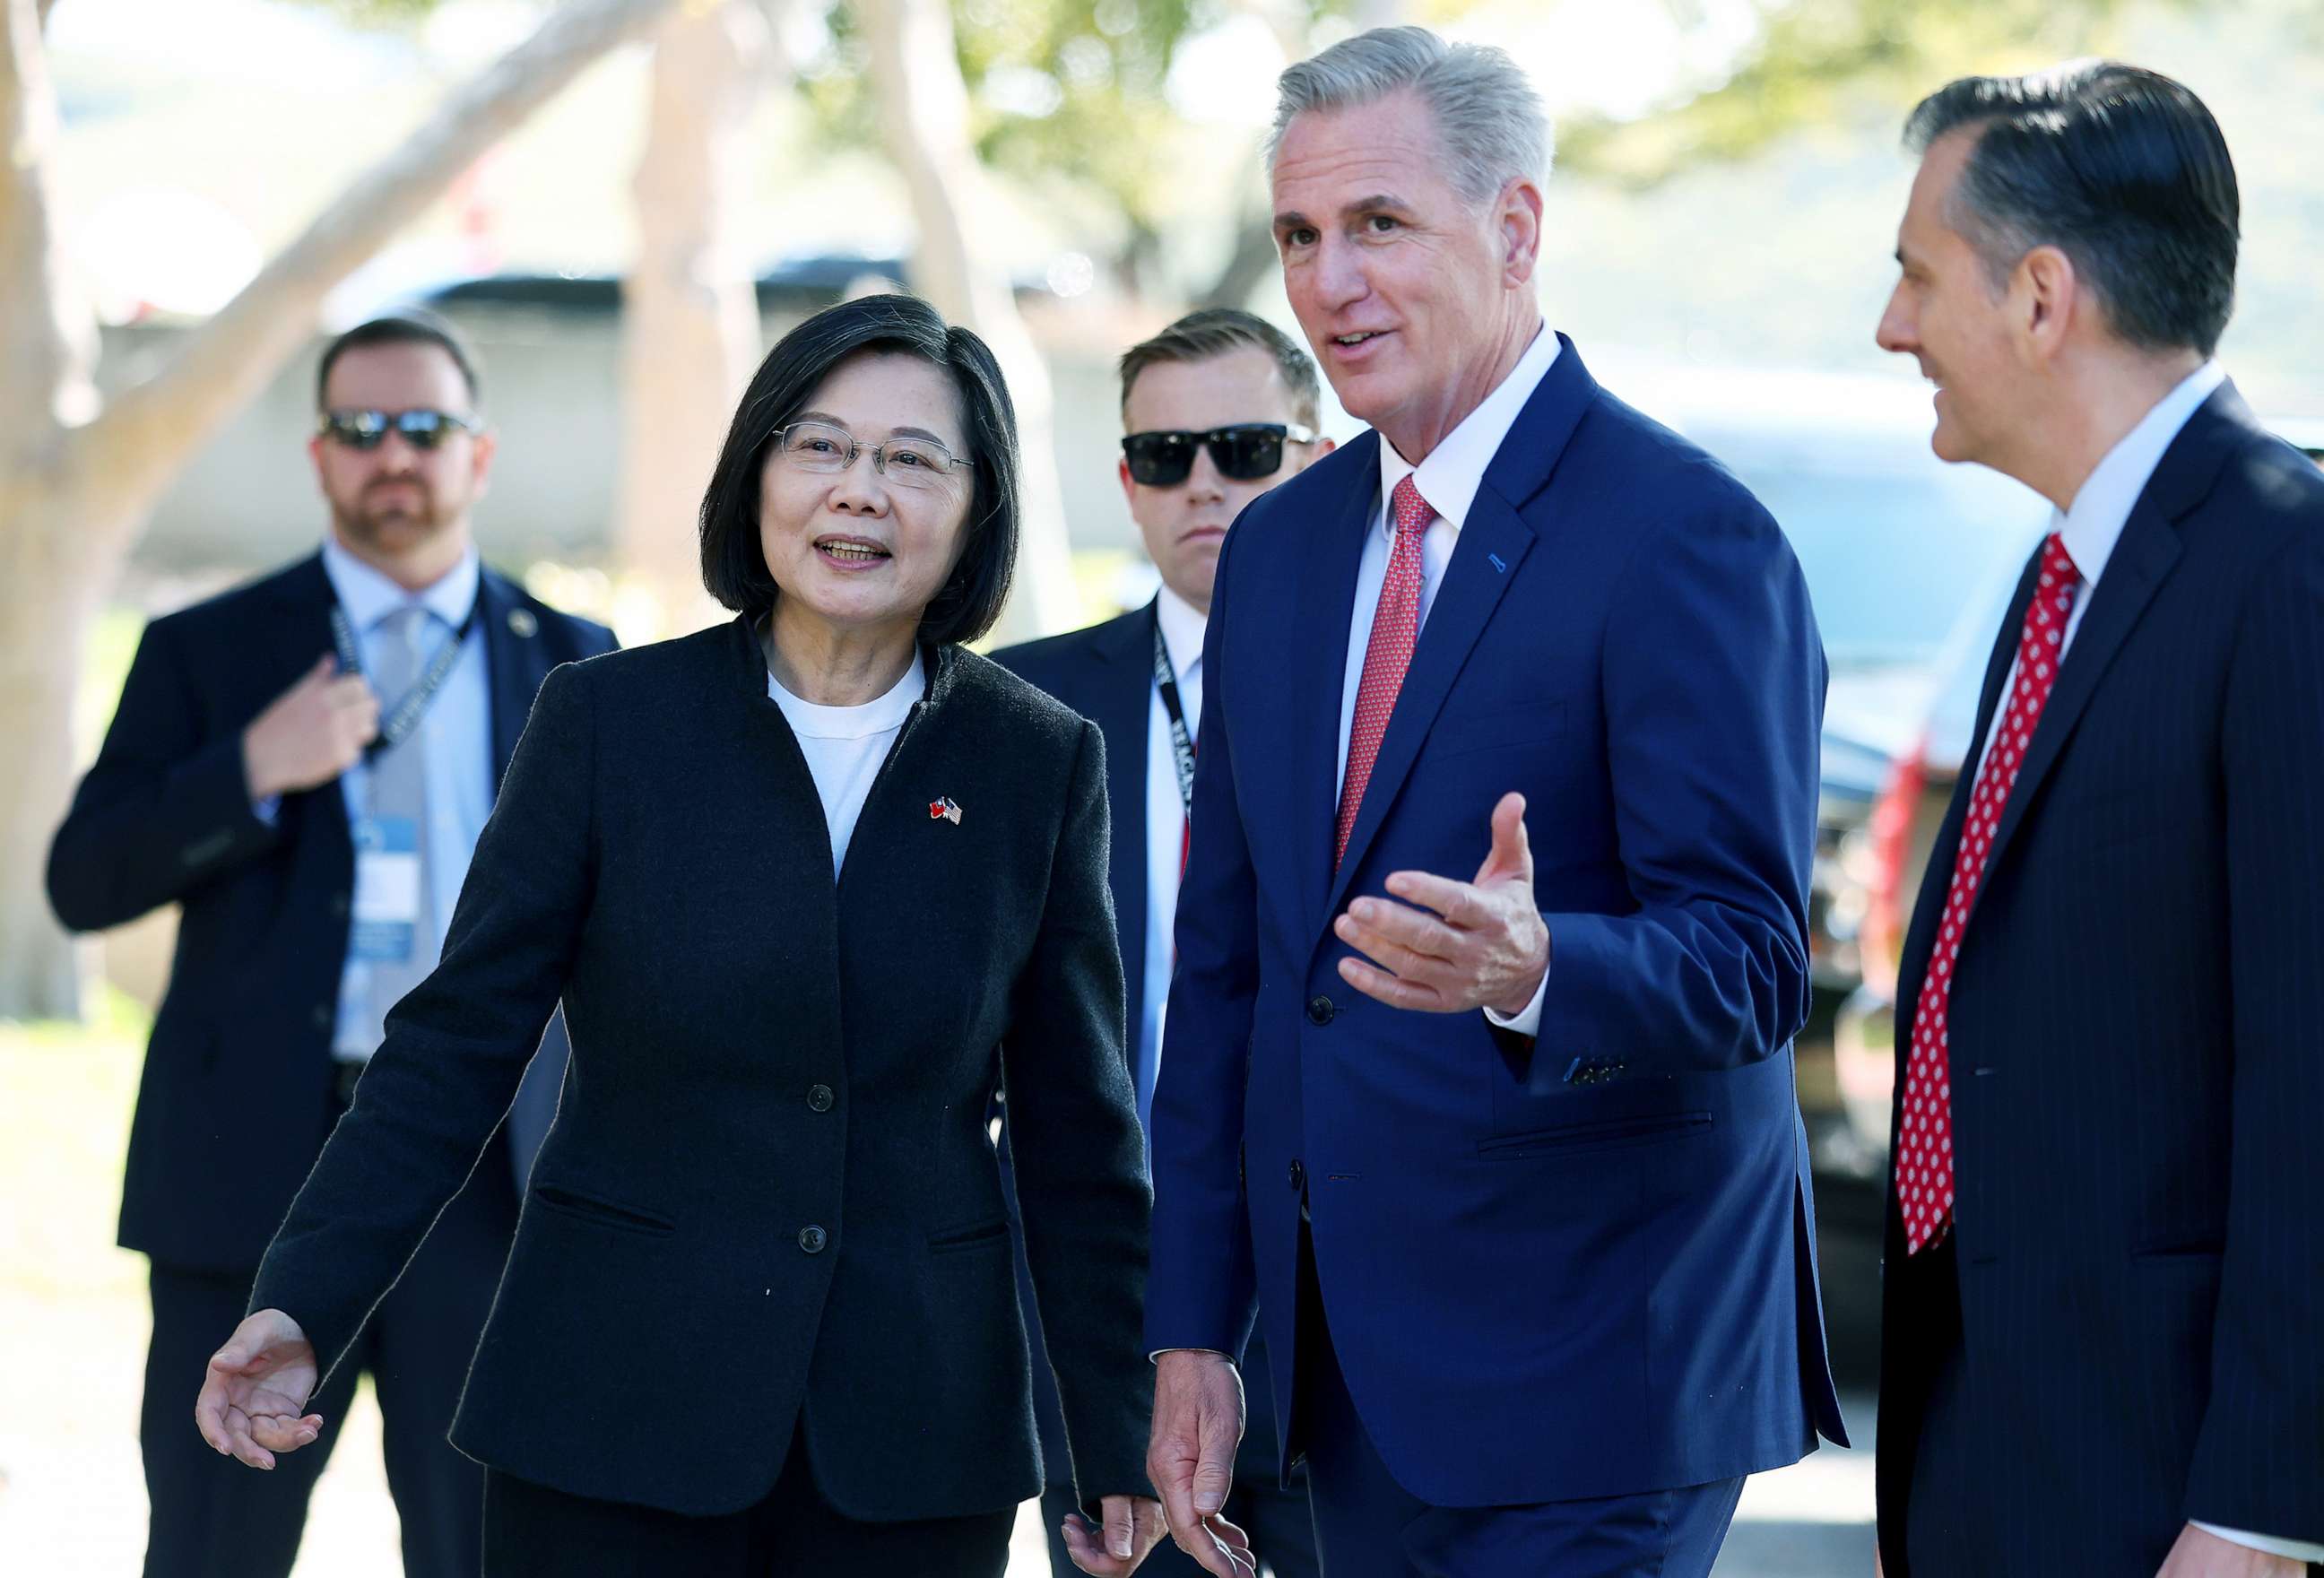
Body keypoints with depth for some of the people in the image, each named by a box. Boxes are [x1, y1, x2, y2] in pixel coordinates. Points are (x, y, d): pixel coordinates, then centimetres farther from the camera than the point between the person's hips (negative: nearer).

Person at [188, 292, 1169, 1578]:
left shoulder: (1042, 761, 3)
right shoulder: (608, 721, 0)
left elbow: (1078, 1131, 6)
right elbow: (459, 1039, -1)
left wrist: (1120, 1437, 6)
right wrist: (303, 1303, -10)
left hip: (912, 1425, 1)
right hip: (615, 1418, -1)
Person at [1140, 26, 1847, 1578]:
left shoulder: (1687, 537, -11)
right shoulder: (1280, 548, 12)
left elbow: (1746, 965, -17)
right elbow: (1226, 968, 14)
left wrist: (1531, 971, -37)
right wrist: (1192, 1330, 10)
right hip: (1348, 1371, 7)